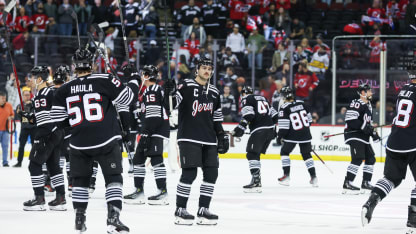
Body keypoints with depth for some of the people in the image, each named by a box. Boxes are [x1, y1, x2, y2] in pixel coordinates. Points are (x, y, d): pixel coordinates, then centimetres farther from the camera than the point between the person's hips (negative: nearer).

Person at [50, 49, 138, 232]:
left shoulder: (64, 90, 3)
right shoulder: (104, 81, -7)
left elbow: (58, 120, 6)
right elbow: (125, 98, -1)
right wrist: (134, 83, 17)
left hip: (79, 144, 3)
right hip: (106, 142, -3)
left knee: (80, 180, 19)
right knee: (113, 178, 3)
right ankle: (113, 219, -10)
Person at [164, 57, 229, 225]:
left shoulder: (214, 92, 15)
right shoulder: (186, 86, -5)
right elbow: (172, 104, -16)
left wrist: (222, 137, 17)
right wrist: (170, 93, -36)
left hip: (209, 140, 7)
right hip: (189, 138, -7)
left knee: (211, 173, 2)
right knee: (189, 173, -11)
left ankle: (203, 210, 11)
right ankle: (180, 210, -3)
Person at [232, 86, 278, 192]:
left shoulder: (246, 99, 4)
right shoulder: (262, 98, 26)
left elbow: (248, 115, -13)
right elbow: (274, 114, 26)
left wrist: (240, 128, -16)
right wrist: (274, 129, 36)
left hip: (259, 130, -8)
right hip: (270, 130, 8)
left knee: (252, 154, -10)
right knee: (256, 154, 17)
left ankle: (256, 181, -21)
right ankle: (256, 177, 17)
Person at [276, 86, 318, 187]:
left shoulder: (284, 108, -12)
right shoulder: (301, 103, 4)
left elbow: (283, 125, -14)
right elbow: (309, 118, 13)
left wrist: (280, 136, -4)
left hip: (293, 136, -5)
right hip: (305, 135, 5)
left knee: (284, 152, 13)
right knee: (306, 154, 15)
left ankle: (286, 175, 4)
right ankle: (313, 177, 8)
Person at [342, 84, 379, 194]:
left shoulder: (368, 105, 20)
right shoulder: (356, 104, -14)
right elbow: (350, 120, -23)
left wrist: (373, 133, 15)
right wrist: (363, 126, -26)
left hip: (363, 136, 10)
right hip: (354, 135, -10)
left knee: (370, 158, 13)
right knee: (358, 158, -21)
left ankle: (365, 183, 23)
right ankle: (347, 184, -24)